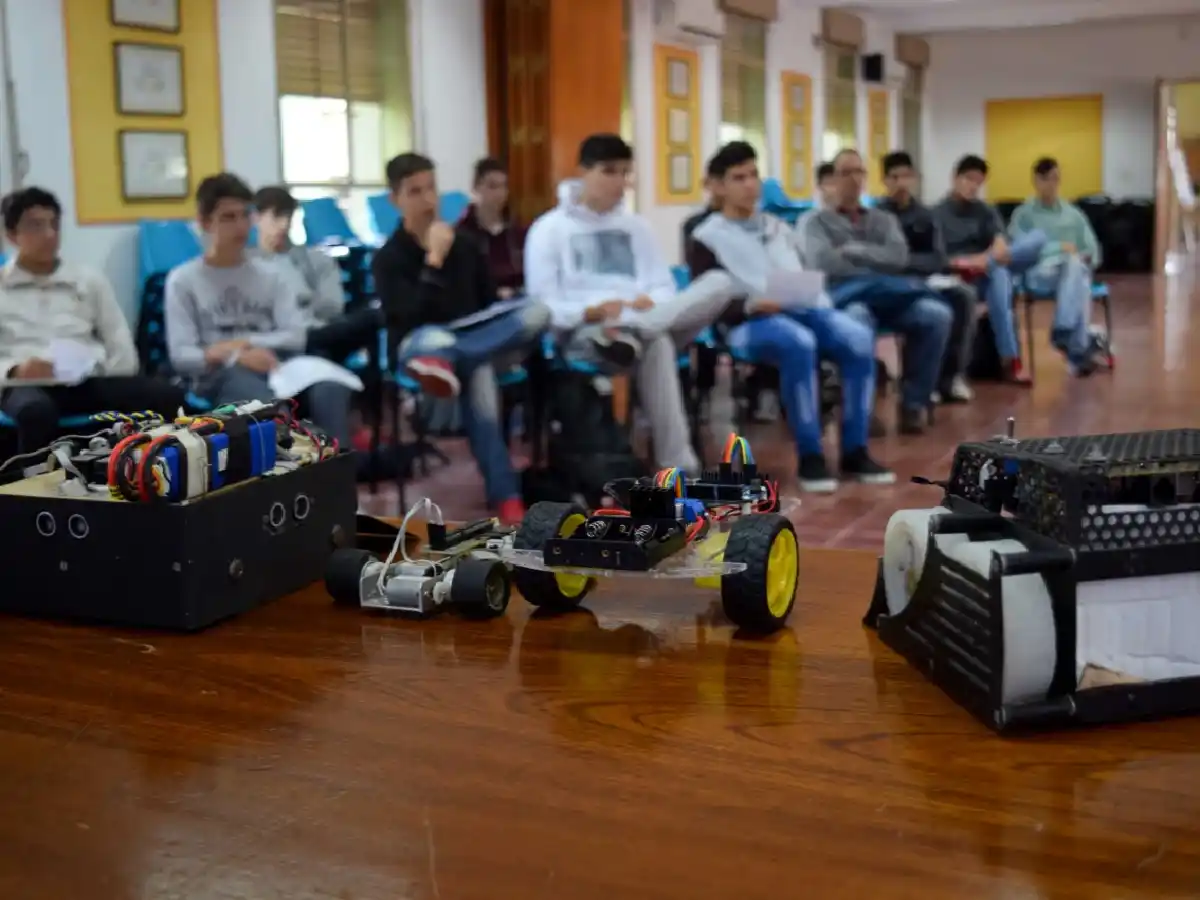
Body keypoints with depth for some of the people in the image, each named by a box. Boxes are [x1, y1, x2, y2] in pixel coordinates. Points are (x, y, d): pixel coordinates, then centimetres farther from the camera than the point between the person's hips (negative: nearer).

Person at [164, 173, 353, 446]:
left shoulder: (269, 274, 18)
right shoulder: (182, 280, 7)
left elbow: (296, 336, 6)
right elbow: (180, 355, -3)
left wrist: (245, 342, -8)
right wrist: (236, 357, -19)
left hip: (276, 364, 3)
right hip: (222, 375, -3)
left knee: (330, 389, -32)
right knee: (267, 402, -41)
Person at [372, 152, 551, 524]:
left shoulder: (465, 245, 10)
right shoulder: (389, 259, -4)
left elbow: (489, 303, 17)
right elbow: (411, 317, -19)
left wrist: (514, 343, -1)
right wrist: (434, 261, -22)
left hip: (472, 336, 5)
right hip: (422, 344, -5)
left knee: (537, 313, -24)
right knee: (478, 374, -42)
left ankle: (448, 360, -46)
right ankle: (506, 499, -45)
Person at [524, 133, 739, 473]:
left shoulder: (637, 227, 23)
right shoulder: (549, 229, 7)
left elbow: (664, 288, 16)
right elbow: (543, 306, -2)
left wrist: (650, 303, -9)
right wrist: (594, 312, -20)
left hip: (644, 323, 5)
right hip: (583, 336, -5)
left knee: (719, 283, -23)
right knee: (654, 343, -40)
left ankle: (635, 330, -46)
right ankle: (679, 467, -41)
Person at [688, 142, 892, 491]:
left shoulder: (778, 228, 26)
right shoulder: (707, 238, 6)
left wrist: (816, 301, 1)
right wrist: (752, 306, -22)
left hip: (803, 309, 6)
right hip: (749, 324, -5)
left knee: (859, 338, -24)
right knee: (799, 343, -39)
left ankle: (854, 451, -17)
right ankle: (810, 455, -28)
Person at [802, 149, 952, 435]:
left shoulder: (885, 219, 28)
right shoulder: (819, 222, 17)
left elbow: (899, 257, 7)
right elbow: (823, 263, -4)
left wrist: (855, 251, 0)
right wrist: (875, 265, -1)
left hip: (887, 295, 4)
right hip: (845, 295, -4)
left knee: (937, 314, -28)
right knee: (857, 318, -43)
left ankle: (914, 401, -20)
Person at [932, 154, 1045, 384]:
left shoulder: (986, 211, 17)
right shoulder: (938, 214, 5)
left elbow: (1001, 244, -2)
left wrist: (984, 259, -25)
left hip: (988, 269, 5)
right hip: (958, 277, -5)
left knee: (1038, 238, -18)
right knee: (999, 275, -40)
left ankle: (980, 265, -38)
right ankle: (1009, 360, -44)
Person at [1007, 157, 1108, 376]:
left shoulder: (1073, 213, 27)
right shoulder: (1023, 214, 15)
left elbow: (1091, 249, 21)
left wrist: (1084, 258, -3)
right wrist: (1059, 247, -8)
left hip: (1076, 269, 3)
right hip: (1040, 272, -3)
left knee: (1074, 266, -38)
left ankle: (1064, 334, -46)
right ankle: (1081, 347, -45)